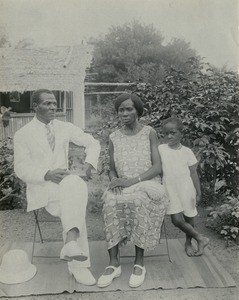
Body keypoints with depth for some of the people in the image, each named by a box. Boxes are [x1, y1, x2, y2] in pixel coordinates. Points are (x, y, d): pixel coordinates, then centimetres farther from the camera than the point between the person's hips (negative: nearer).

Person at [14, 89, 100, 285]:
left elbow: (93, 143, 13)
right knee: (72, 207, -31)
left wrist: (89, 163, -7)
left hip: (64, 182, 4)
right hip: (40, 188, -3)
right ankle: (78, 265, -24)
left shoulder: (65, 128, 9)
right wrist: (47, 174, -22)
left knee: (77, 183, -32)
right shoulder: (23, 134, 0)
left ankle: (71, 243, -32)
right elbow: (21, 169, -5)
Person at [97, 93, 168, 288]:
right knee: (111, 201, -31)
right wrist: (115, 181, -10)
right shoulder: (114, 138, 9)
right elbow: (112, 170, 14)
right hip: (123, 187, 3)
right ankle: (114, 263, -24)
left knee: (139, 200, -36)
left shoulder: (149, 133, 1)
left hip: (147, 184, -2)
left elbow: (157, 167, -7)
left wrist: (132, 180, -20)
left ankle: (140, 262, -22)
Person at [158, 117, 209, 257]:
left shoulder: (187, 152, -2)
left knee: (189, 218, 11)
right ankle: (200, 238, 12)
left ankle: (188, 243, 35)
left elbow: (193, 173, 2)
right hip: (170, 190, 0)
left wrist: (198, 192, 1)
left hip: (186, 189, 0)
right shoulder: (160, 149, -2)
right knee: (177, 220, -8)